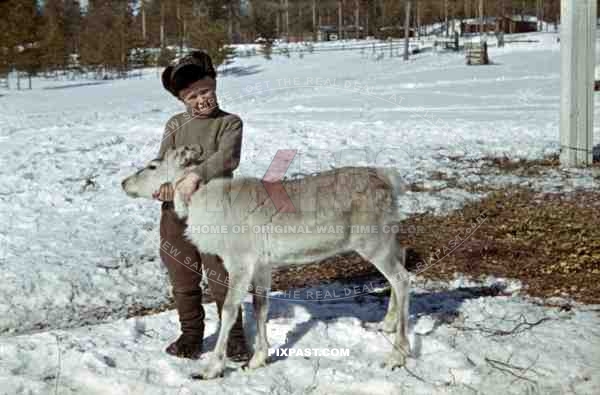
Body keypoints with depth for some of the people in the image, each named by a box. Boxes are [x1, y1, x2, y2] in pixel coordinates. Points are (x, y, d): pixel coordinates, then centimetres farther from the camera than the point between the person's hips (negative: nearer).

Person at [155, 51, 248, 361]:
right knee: (183, 281, 12)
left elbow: (227, 158, -20)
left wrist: (196, 176, -34)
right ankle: (191, 334, 28)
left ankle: (234, 337, 16)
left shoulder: (229, 123, -2)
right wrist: (160, 184, -21)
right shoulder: (175, 125, 9)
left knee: (221, 279, 1)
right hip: (176, 212, 4)